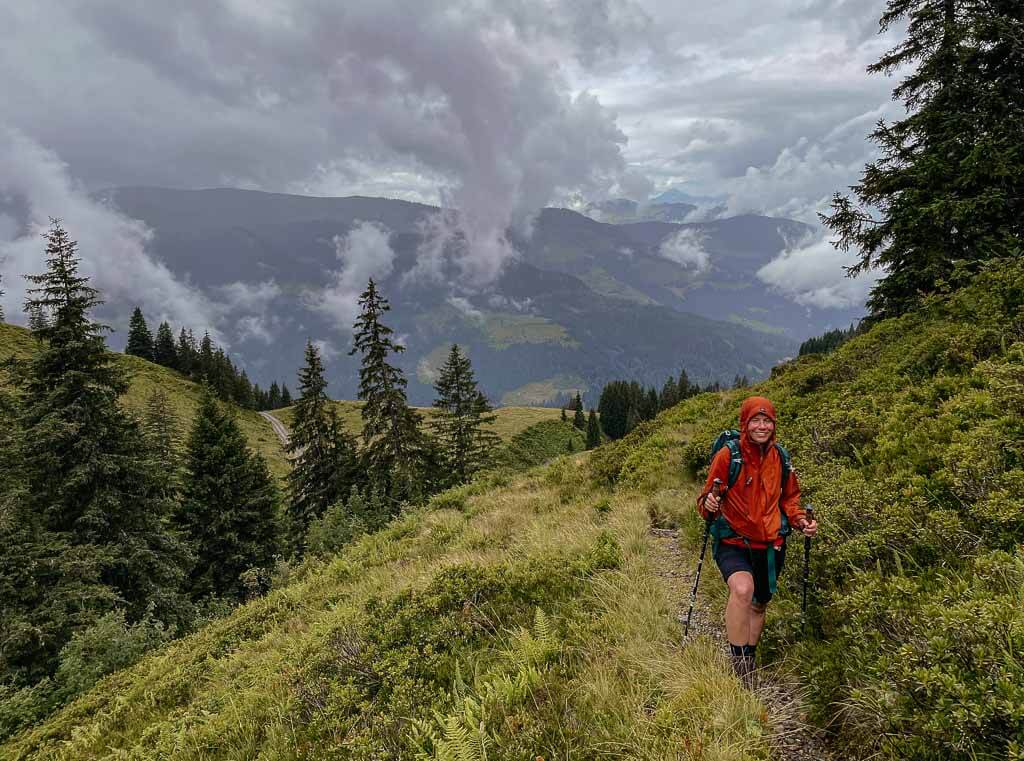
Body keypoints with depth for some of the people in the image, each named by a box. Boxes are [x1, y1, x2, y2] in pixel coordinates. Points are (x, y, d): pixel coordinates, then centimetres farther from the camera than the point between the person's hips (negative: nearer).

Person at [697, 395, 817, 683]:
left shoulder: (780, 458, 1)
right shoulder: (728, 456, -13)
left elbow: (789, 498, 17)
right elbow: (706, 502, -9)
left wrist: (800, 520, -2)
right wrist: (709, 505, -32)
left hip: (771, 545, 5)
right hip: (733, 542, -5)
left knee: (759, 605, 18)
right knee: (742, 588, -32)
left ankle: (749, 660, 42)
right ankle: (739, 664, -17)